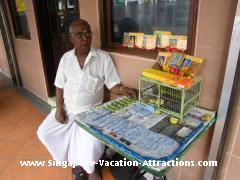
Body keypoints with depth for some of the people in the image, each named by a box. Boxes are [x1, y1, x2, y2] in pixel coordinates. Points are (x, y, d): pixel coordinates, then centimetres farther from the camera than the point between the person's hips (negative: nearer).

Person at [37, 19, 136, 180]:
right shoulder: (66, 58, 0)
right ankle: (76, 159, 23)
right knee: (44, 132, 2)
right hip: (67, 109, 5)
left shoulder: (103, 58, -11)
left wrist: (122, 89, -32)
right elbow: (60, 86, 6)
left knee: (92, 144, -25)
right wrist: (59, 108, -5)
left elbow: (112, 85, -10)